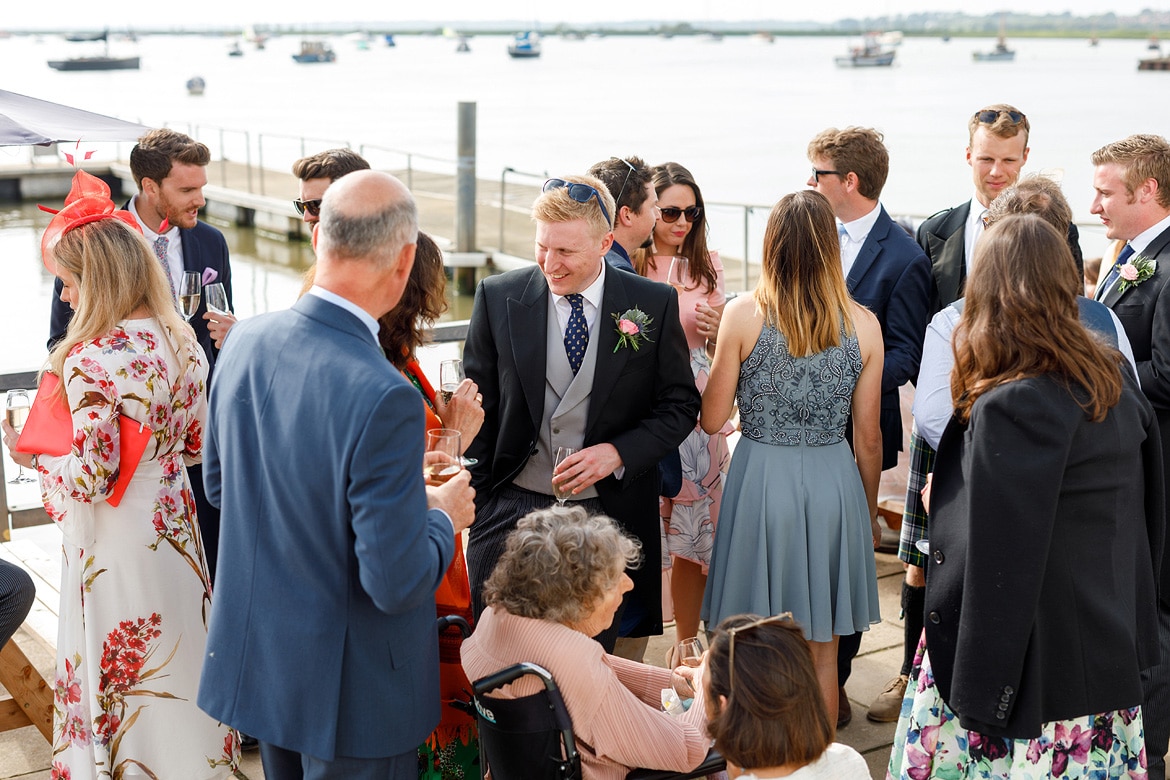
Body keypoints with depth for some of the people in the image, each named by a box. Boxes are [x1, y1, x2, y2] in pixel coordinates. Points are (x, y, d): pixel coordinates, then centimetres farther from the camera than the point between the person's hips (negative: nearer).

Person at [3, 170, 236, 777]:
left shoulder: (91, 361, -23)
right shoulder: (182, 342, -2)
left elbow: (89, 478, -21)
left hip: (117, 543, -7)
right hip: (175, 526, 7)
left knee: (118, 675, 9)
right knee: (178, 656, 21)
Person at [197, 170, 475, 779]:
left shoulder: (246, 340, -8)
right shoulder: (384, 398, -31)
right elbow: (398, 584, -26)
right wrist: (443, 518, -6)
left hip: (256, 658, 7)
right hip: (349, 686, -6)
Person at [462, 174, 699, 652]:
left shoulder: (654, 305, -2)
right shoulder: (498, 298, -1)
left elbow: (680, 404, 3)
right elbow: (477, 408, 5)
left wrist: (618, 451, -13)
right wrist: (472, 504, 0)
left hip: (609, 510, 0)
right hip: (512, 509, 0)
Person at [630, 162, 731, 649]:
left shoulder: (707, 266, 8)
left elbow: (720, 352, 15)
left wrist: (718, 330, -6)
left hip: (696, 413, 4)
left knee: (695, 536, 9)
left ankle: (688, 646, 24)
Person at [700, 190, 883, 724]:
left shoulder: (744, 314, -9)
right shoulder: (863, 324, -4)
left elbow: (711, 419, -5)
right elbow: (868, 438, 2)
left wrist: (716, 354, 13)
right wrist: (869, 514, 15)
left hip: (760, 476, -2)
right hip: (833, 485, 2)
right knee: (821, 656, 16)